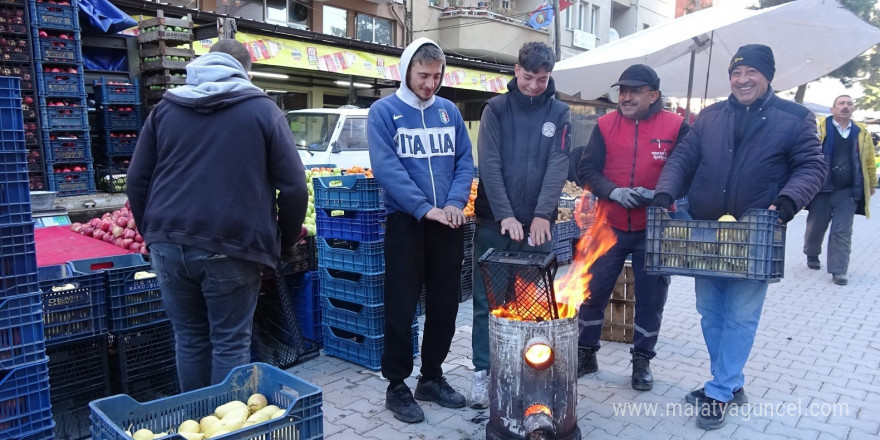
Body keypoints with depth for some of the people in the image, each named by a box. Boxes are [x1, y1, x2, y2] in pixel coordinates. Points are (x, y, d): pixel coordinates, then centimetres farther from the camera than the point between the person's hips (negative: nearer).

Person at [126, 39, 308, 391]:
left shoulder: (166, 108, 13)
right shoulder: (263, 110, 3)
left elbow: (137, 180, 14)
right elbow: (294, 188, -2)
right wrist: (284, 241, 10)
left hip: (169, 244, 4)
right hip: (230, 248, -4)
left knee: (189, 339, 16)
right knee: (230, 344, 6)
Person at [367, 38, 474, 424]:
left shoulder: (449, 112, 10)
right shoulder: (384, 112, -4)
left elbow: (465, 162, 7)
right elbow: (386, 168, -14)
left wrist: (455, 203, -10)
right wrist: (425, 208, -20)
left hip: (448, 223, 5)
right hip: (406, 222, -4)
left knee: (445, 306, 11)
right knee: (402, 307, 2)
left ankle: (432, 377, 27)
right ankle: (397, 386, 16)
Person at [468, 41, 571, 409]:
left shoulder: (559, 113, 6)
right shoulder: (496, 109, 2)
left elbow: (558, 166, -5)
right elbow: (489, 165, -8)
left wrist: (542, 215, -18)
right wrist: (505, 215, -18)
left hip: (537, 224, 1)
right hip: (493, 222, -1)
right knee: (486, 302, 4)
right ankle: (482, 372, 15)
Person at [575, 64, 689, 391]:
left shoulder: (676, 127, -4)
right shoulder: (606, 125, 1)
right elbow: (587, 171, -3)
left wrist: (657, 194, -20)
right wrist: (615, 192, -20)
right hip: (610, 226, 2)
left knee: (650, 297, 9)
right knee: (593, 291, 7)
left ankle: (642, 361, 27)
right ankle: (585, 353, 26)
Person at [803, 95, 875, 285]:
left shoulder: (862, 132, 8)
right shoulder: (819, 127, -4)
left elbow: (869, 161, 15)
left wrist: (871, 185, 20)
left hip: (848, 191, 2)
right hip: (822, 189, -2)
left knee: (842, 232, 0)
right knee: (816, 225, 10)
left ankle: (838, 270, 4)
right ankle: (812, 255, 35)